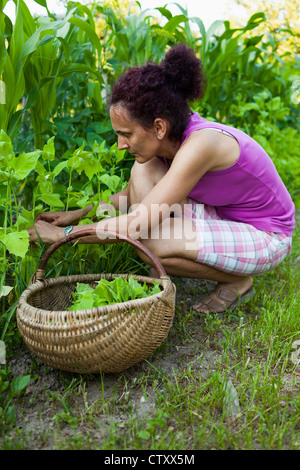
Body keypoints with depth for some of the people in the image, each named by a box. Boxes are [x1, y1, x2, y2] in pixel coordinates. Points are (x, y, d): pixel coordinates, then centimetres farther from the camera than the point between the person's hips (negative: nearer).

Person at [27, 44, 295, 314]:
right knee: (144, 169, -10)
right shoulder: (166, 140, -7)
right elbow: (131, 195, 8)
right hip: (224, 218, 8)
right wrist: (78, 214, -1)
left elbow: (136, 225, -32)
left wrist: (64, 234, -22)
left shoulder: (200, 144, -32)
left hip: (266, 239, -8)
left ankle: (237, 281, -3)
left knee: (151, 241, -29)